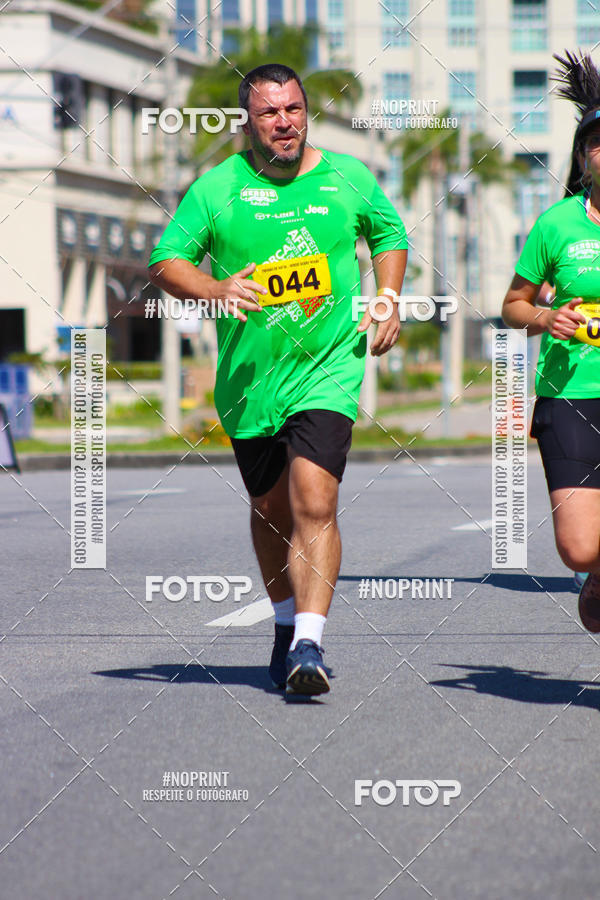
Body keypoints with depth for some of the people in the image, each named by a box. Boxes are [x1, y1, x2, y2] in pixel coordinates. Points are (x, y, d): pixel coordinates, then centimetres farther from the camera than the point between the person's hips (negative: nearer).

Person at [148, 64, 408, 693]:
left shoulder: (347, 178, 3)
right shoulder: (217, 188, -2)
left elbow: (389, 232, 21)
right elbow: (165, 262, -1)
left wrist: (387, 301, 7)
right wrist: (215, 290, -20)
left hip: (328, 368, -1)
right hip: (248, 377, 1)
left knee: (314, 504, -18)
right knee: (271, 510, 15)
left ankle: (308, 645, -21)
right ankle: (287, 625, 37)